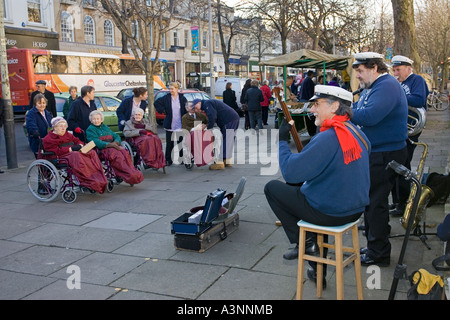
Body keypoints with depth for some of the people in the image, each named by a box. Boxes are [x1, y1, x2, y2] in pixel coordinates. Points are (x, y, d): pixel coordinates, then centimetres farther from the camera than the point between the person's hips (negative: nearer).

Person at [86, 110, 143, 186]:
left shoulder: (105, 127, 29)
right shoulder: (90, 129, 10)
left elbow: (116, 136, 20)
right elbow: (95, 141, -8)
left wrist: (116, 142, -5)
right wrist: (109, 144, -20)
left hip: (112, 146, 5)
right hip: (102, 150, -5)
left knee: (125, 152, -27)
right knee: (117, 154, -35)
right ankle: (129, 174, -44)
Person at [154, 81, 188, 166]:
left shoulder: (182, 98, 3)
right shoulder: (166, 98, 1)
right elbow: (156, 103, 8)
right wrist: (163, 110, -1)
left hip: (180, 125, 0)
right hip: (169, 125, 0)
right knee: (169, 144, 2)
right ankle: (168, 160, 11)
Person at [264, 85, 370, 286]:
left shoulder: (327, 138, -25)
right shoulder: (358, 133, 4)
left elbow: (290, 173, -22)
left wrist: (282, 140, -10)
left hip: (329, 213, -8)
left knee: (272, 187, 6)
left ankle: (302, 242, 7)